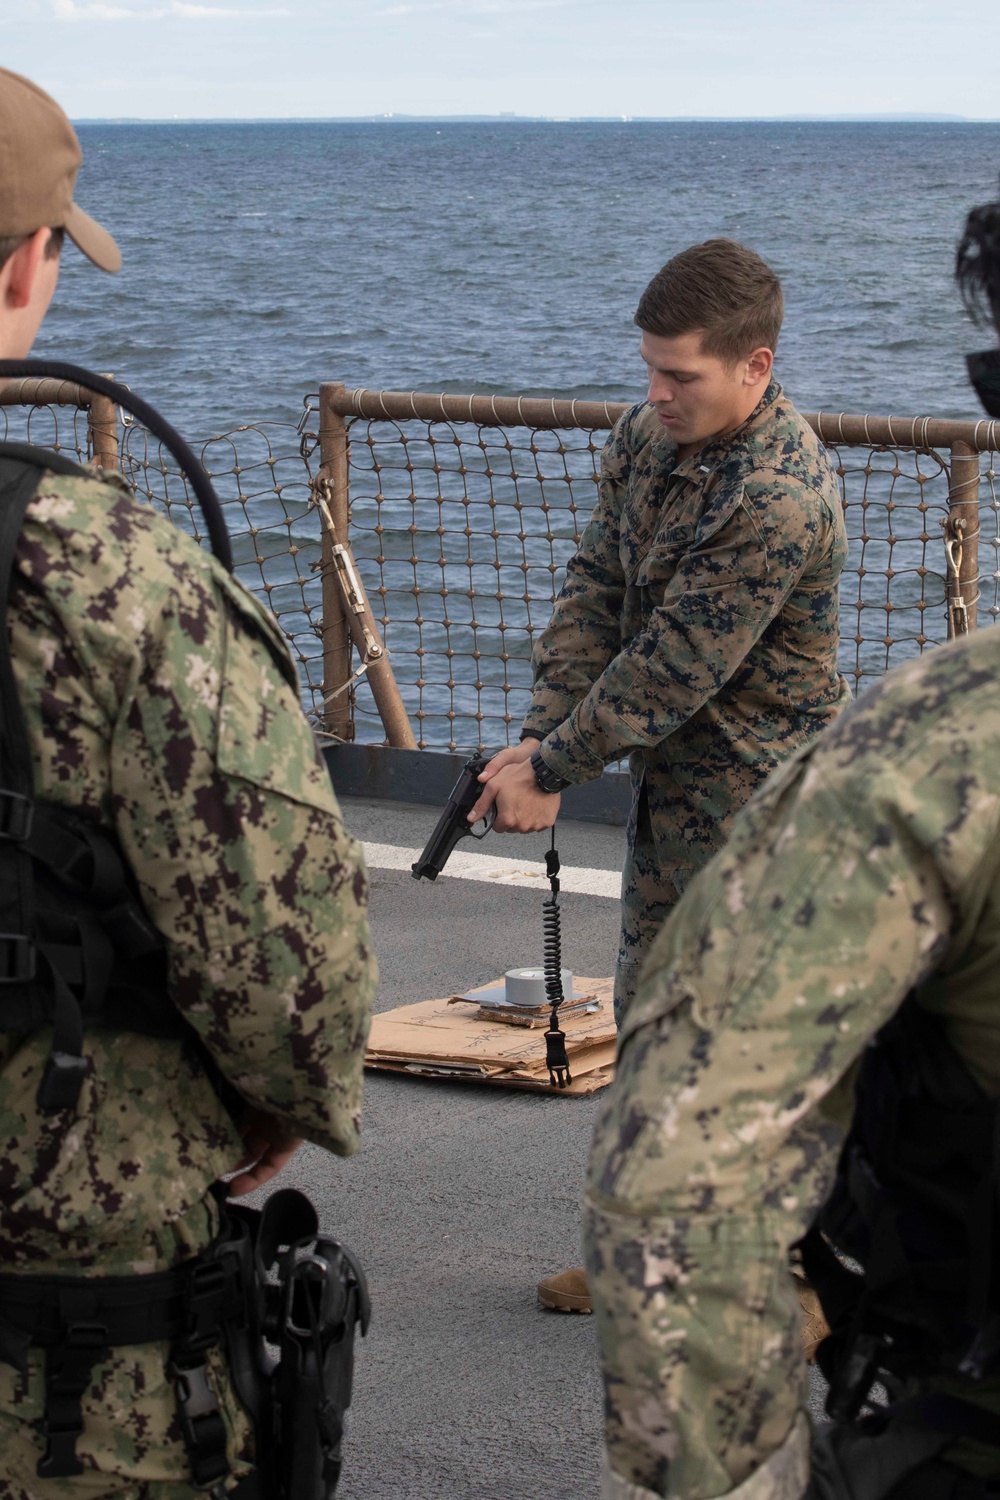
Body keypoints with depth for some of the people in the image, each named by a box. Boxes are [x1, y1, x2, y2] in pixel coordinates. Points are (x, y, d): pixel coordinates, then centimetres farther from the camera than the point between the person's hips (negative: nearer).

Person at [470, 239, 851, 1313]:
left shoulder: (778, 502, -28)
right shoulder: (648, 434, 1)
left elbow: (672, 668, -25)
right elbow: (595, 589, 3)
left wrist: (550, 772, -17)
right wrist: (542, 736, -9)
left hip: (754, 794, -9)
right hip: (671, 781, 9)